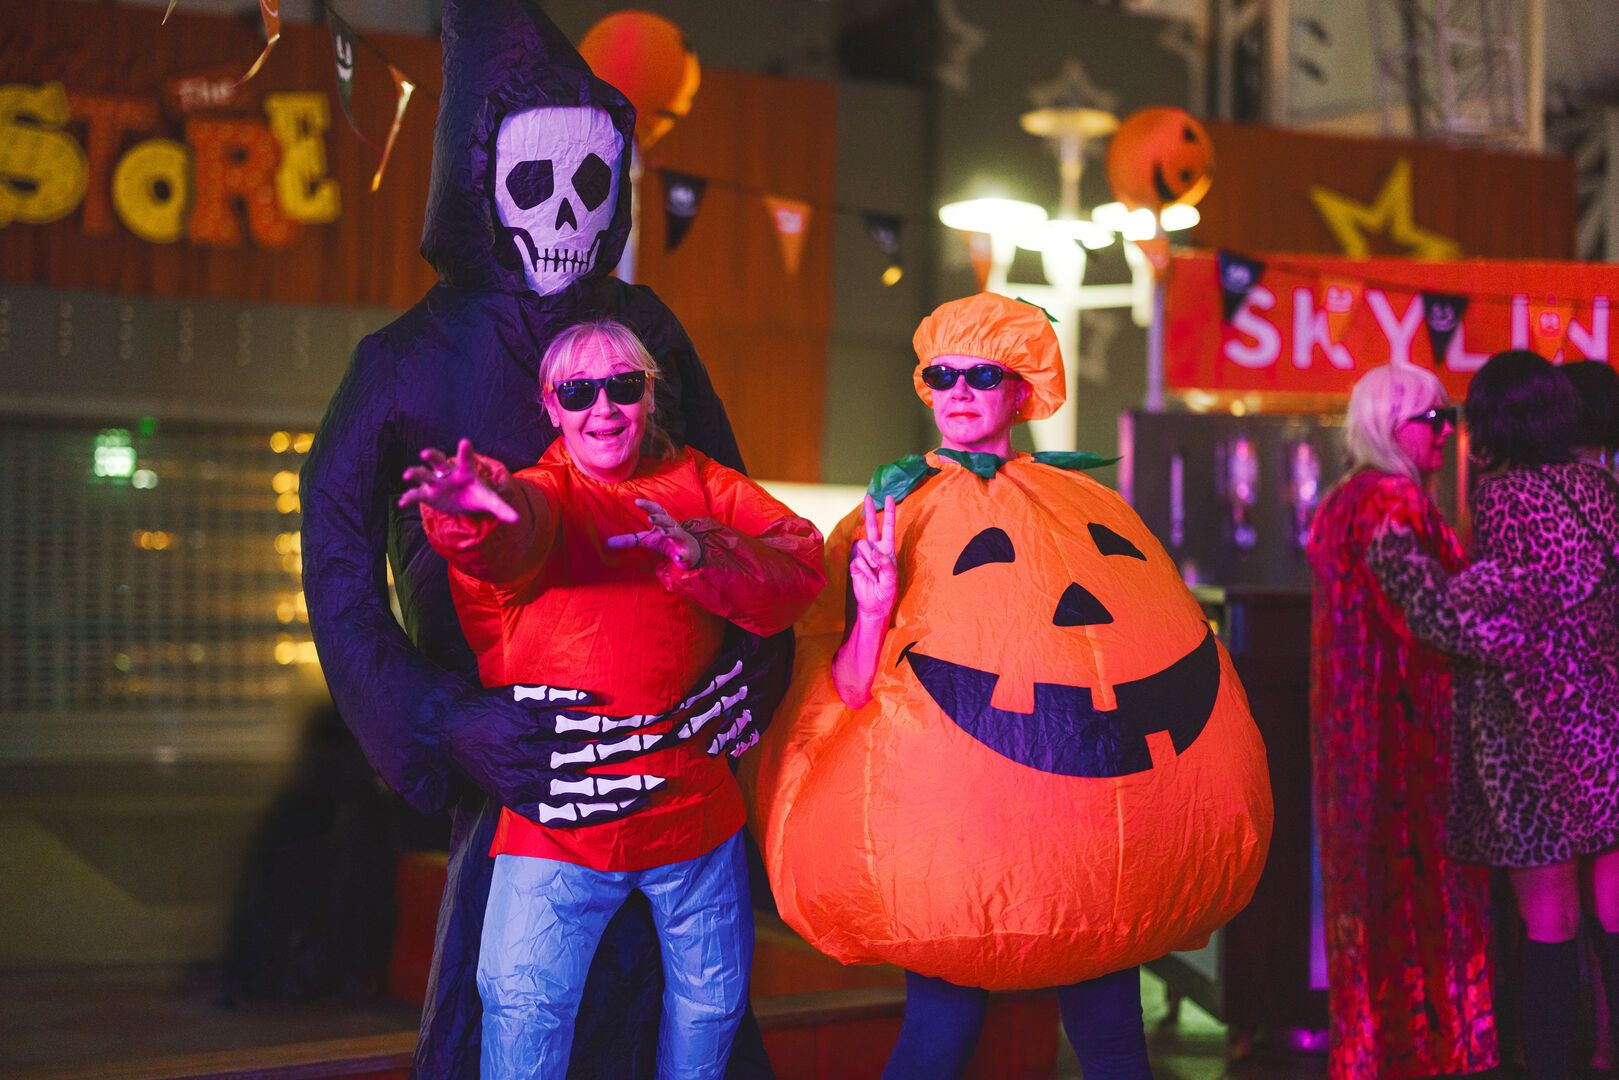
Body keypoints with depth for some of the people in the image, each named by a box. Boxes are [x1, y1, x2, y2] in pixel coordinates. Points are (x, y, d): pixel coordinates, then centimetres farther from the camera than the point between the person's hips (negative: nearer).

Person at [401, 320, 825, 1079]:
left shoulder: (698, 484, 9)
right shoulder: (544, 495, 0)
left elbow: (800, 565, -4)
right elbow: (510, 534, -26)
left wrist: (707, 555, -23)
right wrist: (473, 505, -52)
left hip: (694, 803, 3)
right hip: (560, 811, -3)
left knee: (711, 997, 15)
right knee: (522, 1002, -12)